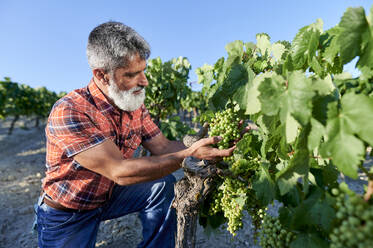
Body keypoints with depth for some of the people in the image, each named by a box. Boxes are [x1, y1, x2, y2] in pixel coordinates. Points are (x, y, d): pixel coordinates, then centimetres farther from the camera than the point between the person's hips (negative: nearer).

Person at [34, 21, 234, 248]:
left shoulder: (135, 106, -9)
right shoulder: (69, 112, -31)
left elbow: (163, 146, -10)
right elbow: (121, 172, -36)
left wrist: (208, 144, -23)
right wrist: (189, 155, -37)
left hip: (109, 194, 5)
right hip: (66, 215, -4)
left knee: (163, 184, -10)